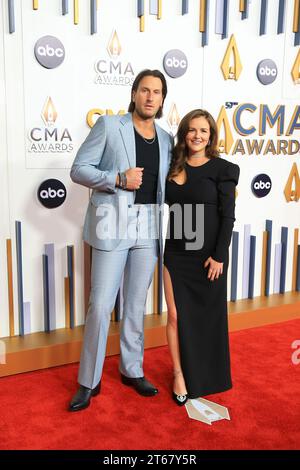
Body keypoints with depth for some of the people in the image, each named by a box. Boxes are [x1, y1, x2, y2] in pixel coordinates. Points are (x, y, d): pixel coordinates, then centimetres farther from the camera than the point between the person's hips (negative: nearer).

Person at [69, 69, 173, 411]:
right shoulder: (108, 125, -1)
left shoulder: (165, 139, 12)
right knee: (101, 306, -2)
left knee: (136, 304, 14)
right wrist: (118, 179, -17)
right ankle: (89, 381, 14)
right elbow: (78, 169, -4)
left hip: (148, 228, 4)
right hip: (113, 224, -4)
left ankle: (132, 370, 30)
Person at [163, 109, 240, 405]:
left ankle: (207, 375, 33)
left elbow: (228, 216, -7)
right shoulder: (173, 167, 7)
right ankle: (179, 374, 22)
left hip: (208, 255, -2)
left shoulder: (222, 169, -4)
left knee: (208, 316, 11)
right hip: (176, 252, 3)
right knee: (176, 316, 3)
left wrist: (219, 255, -11)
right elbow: (165, 205, 11)